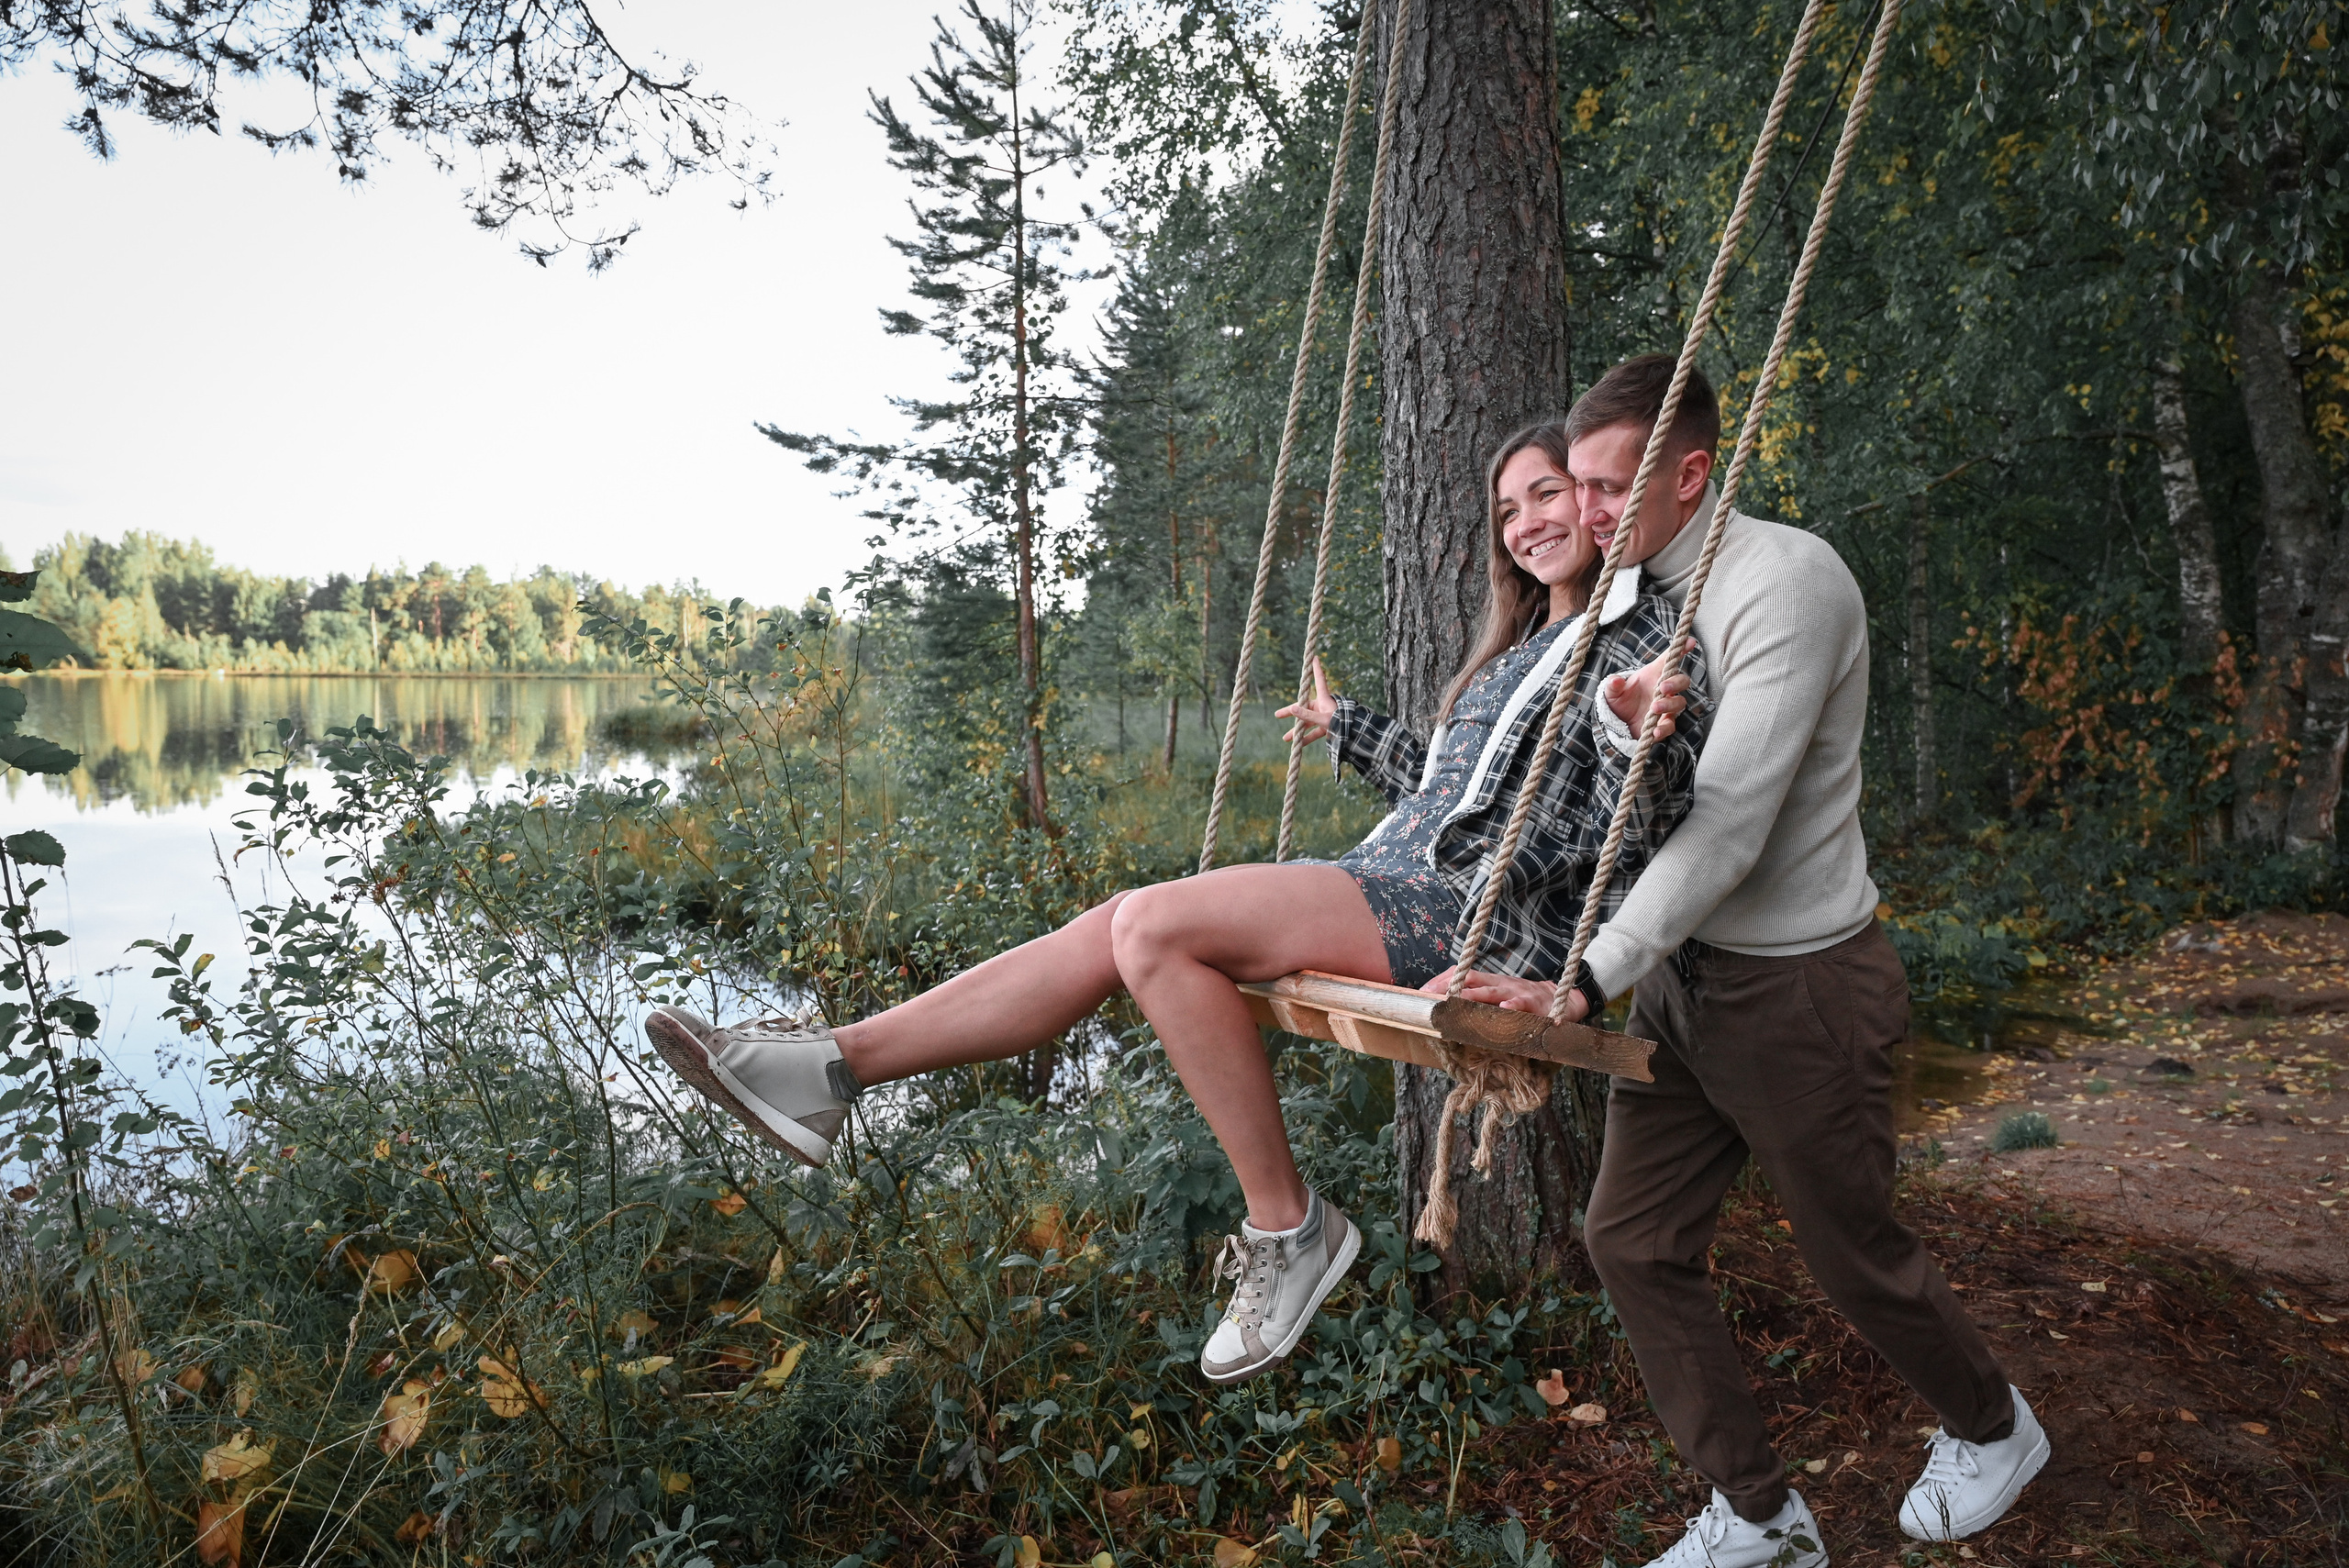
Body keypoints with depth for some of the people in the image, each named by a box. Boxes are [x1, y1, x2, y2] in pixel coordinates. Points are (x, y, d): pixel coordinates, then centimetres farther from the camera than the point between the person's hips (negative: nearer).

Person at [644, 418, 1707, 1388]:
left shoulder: (1642, 640, 1)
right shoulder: (1518, 646, 27)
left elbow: (1634, 843, -9)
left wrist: (1633, 741, -29)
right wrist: (1346, 728, 48)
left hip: (1482, 917, -8)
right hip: (1392, 881, 8)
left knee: (1154, 927, -25)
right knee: (1113, 930, -8)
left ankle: (1289, 1228, -14)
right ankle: (830, 1065, -8)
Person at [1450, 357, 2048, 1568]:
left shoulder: (1787, 580, -19)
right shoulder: (1630, 594, 6)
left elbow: (1729, 821, -28)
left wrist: (1589, 979, -34)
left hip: (1798, 982, -7)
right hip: (1680, 973, 7)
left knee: (1855, 1254, 11)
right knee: (1632, 1239, 5)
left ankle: (1992, 1428, 43)